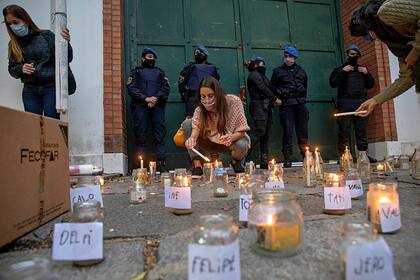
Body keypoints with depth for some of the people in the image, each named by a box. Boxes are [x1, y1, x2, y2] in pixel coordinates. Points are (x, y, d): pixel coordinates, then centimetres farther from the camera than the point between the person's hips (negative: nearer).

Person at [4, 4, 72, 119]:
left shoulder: (46, 35, 0)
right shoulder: (13, 44, 12)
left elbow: (67, 59, -3)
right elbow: (12, 69, 16)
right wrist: (21, 69, -6)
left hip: (51, 88, -4)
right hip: (29, 91, 4)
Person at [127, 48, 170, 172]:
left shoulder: (159, 72, 24)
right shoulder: (136, 71, 18)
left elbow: (166, 87, 9)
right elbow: (131, 88, 2)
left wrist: (156, 98, -8)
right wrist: (145, 98, -11)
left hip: (157, 105, 1)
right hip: (140, 106, -1)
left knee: (160, 135, -5)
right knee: (140, 135, -4)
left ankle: (162, 164, -4)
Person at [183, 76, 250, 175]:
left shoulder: (234, 101, -21)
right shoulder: (200, 110, -14)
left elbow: (241, 131, -21)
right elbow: (196, 127, -28)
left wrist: (231, 137, -42)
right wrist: (192, 137, -52)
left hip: (231, 143, -1)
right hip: (210, 143, 2)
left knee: (241, 145, -38)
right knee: (187, 123, -19)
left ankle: (236, 161, 2)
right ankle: (197, 164, -11)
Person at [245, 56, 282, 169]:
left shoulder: (262, 76, 28)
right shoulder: (254, 74, 1)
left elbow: (266, 89, 19)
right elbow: (263, 89, -10)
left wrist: (273, 101, 3)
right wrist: (275, 99, -7)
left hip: (266, 107, 9)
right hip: (258, 106, -9)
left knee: (266, 135, 4)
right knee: (260, 131, -18)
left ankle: (264, 163, 5)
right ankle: (244, 157, -16)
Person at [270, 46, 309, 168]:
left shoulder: (301, 71, 19)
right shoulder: (278, 71, 8)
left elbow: (305, 86, 25)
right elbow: (273, 87, 6)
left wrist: (303, 97, 14)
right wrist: (280, 93, -9)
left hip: (300, 104, 4)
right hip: (286, 105, -3)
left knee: (303, 132, 6)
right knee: (288, 132, -7)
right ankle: (287, 160, -2)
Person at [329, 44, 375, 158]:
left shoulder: (362, 69, 26)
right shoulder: (340, 69, 15)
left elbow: (370, 85, 22)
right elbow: (332, 83, 0)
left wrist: (367, 74, 7)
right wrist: (343, 72, -8)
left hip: (360, 102, 4)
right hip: (345, 103, -3)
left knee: (362, 130, 1)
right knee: (344, 130, -9)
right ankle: (343, 155, -9)